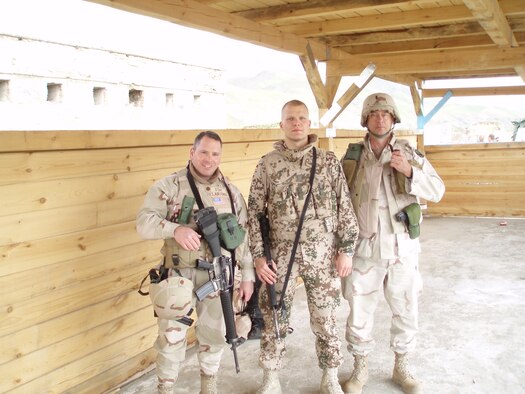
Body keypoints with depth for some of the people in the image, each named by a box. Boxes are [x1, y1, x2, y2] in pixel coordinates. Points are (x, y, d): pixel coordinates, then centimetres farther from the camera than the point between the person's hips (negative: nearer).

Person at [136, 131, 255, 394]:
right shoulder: (168, 186, -5)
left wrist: (248, 276, 6)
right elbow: (144, 222, -13)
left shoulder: (231, 192, 6)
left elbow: (244, 236, 8)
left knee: (214, 333, 15)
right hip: (180, 275, -3)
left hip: (218, 276, 3)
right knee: (172, 336, 4)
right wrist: (175, 228, -31)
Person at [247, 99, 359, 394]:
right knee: (274, 319, 8)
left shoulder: (329, 161, 1)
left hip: (323, 254, 0)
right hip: (281, 255, 0)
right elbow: (254, 212, 2)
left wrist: (346, 250, -4)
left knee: (326, 320, 9)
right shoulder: (267, 164, 1)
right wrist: (258, 256, -4)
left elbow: (345, 208, 1)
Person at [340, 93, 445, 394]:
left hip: (402, 248, 1)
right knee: (359, 314, 7)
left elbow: (438, 191, -3)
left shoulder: (410, 153, 0)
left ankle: (402, 368, 33)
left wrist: (410, 172, -19)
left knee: (406, 312, 12)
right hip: (364, 249, 0)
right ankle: (360, 369, 28)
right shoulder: (352, 156, 1)